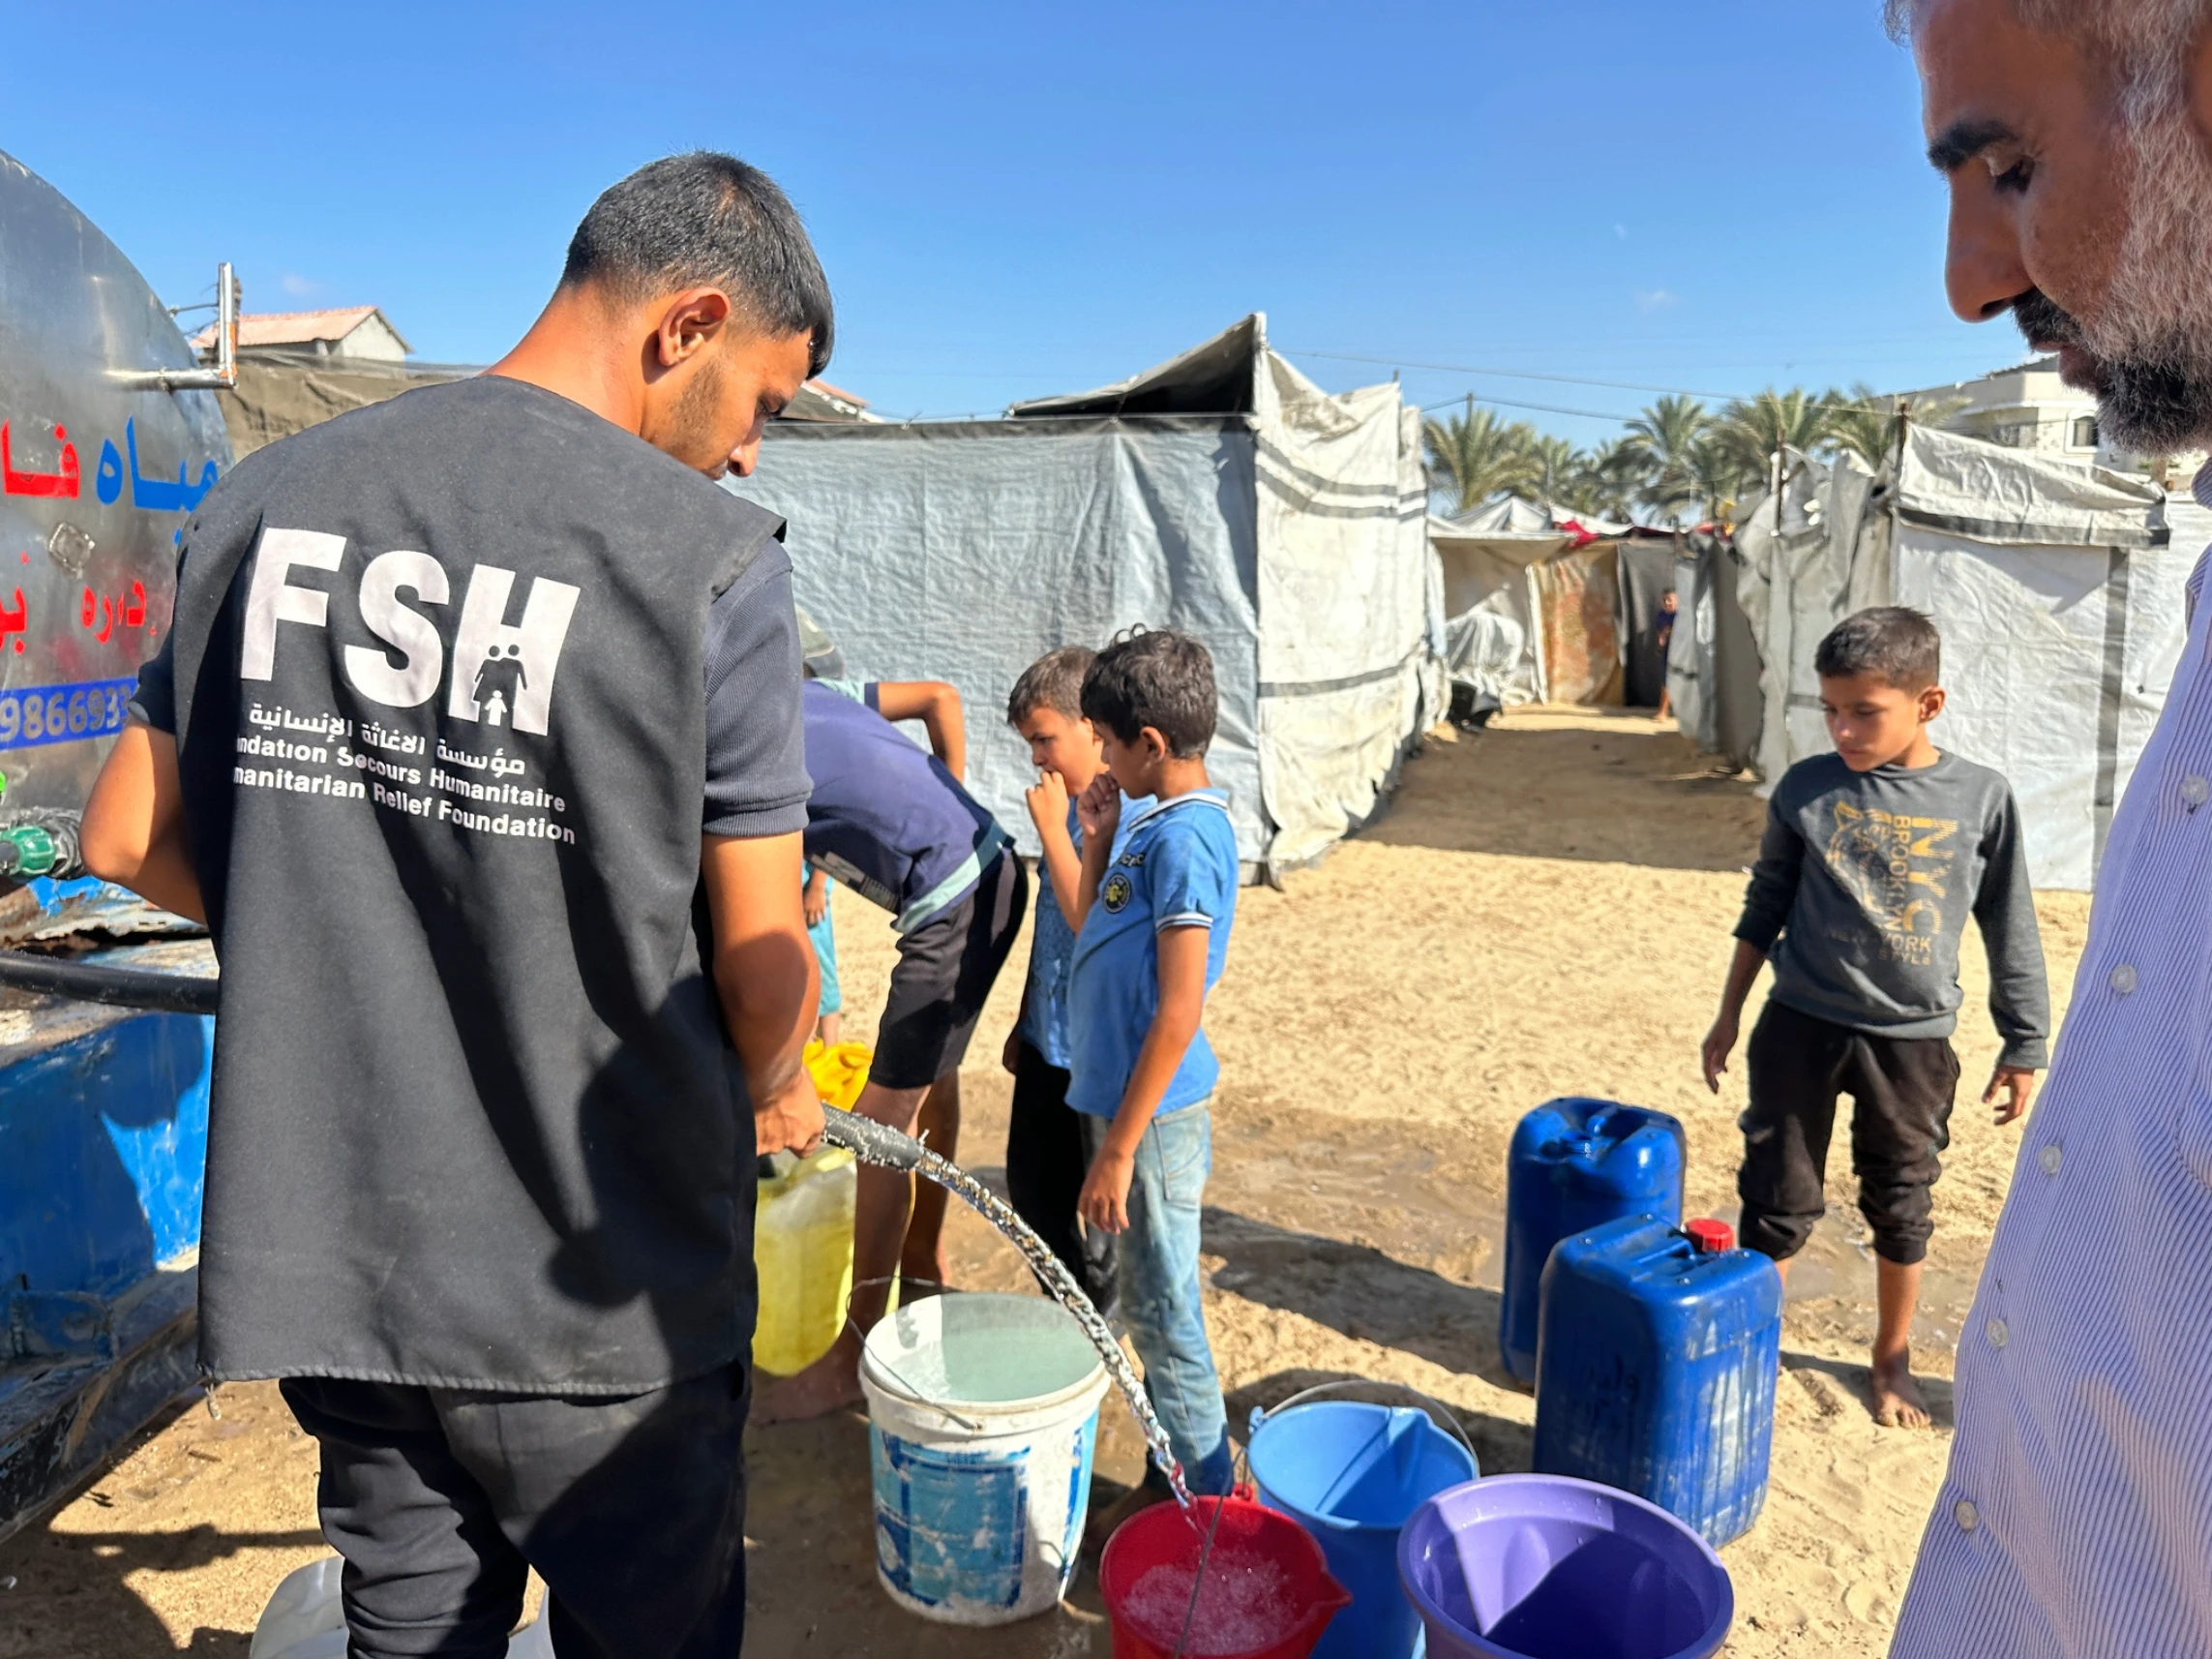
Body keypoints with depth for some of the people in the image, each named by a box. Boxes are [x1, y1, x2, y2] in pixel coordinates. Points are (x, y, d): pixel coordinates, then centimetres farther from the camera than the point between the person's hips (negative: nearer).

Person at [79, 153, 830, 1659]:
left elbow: (131, 839, 7)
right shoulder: (711, 559, -18)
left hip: (326, 1261, 5)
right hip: (600, 1298, -5)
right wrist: (775, 1095, 7)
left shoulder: (269, 497, 0)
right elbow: (761, 967, -14)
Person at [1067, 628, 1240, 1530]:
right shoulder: (1155, 823, 8)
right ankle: (1174, 1476, 35)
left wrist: (1118, 1148, -21)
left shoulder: (1184, 837, -21)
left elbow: (1178, 1012, -24)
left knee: (1160, 1310, 4)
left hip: (1153, 1112, -10)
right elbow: (1092, 932, 20)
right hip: (1133, 1097, 10)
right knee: (1154, 1302, 20)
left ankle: (1202, 1499, 21)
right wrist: (1097, 841, 6)